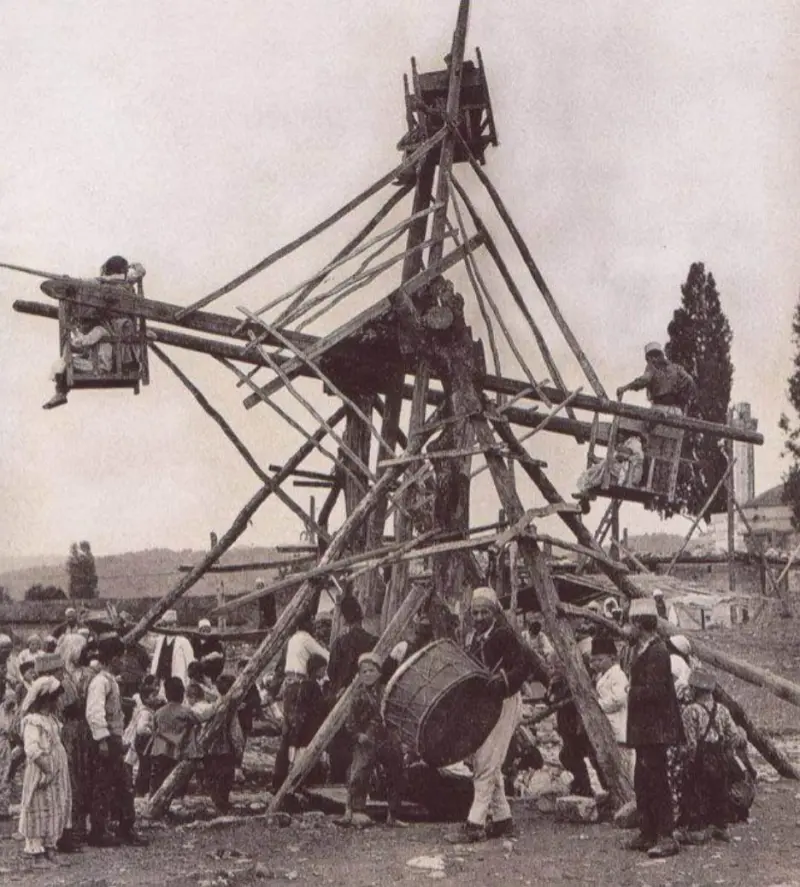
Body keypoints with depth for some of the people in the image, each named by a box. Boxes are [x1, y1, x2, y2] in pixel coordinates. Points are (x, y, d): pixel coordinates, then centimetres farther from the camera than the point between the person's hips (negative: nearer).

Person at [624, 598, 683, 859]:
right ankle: (648, 834, 22)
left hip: (655, 729, -10)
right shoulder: (641, 650, 14)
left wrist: (630, 692, -11)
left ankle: (666, 837, -4)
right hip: (645, 729, 10)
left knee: (656, 781, -8)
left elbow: (653, 691, -22)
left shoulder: (656, 652, -17)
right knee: (642, 781, 14)